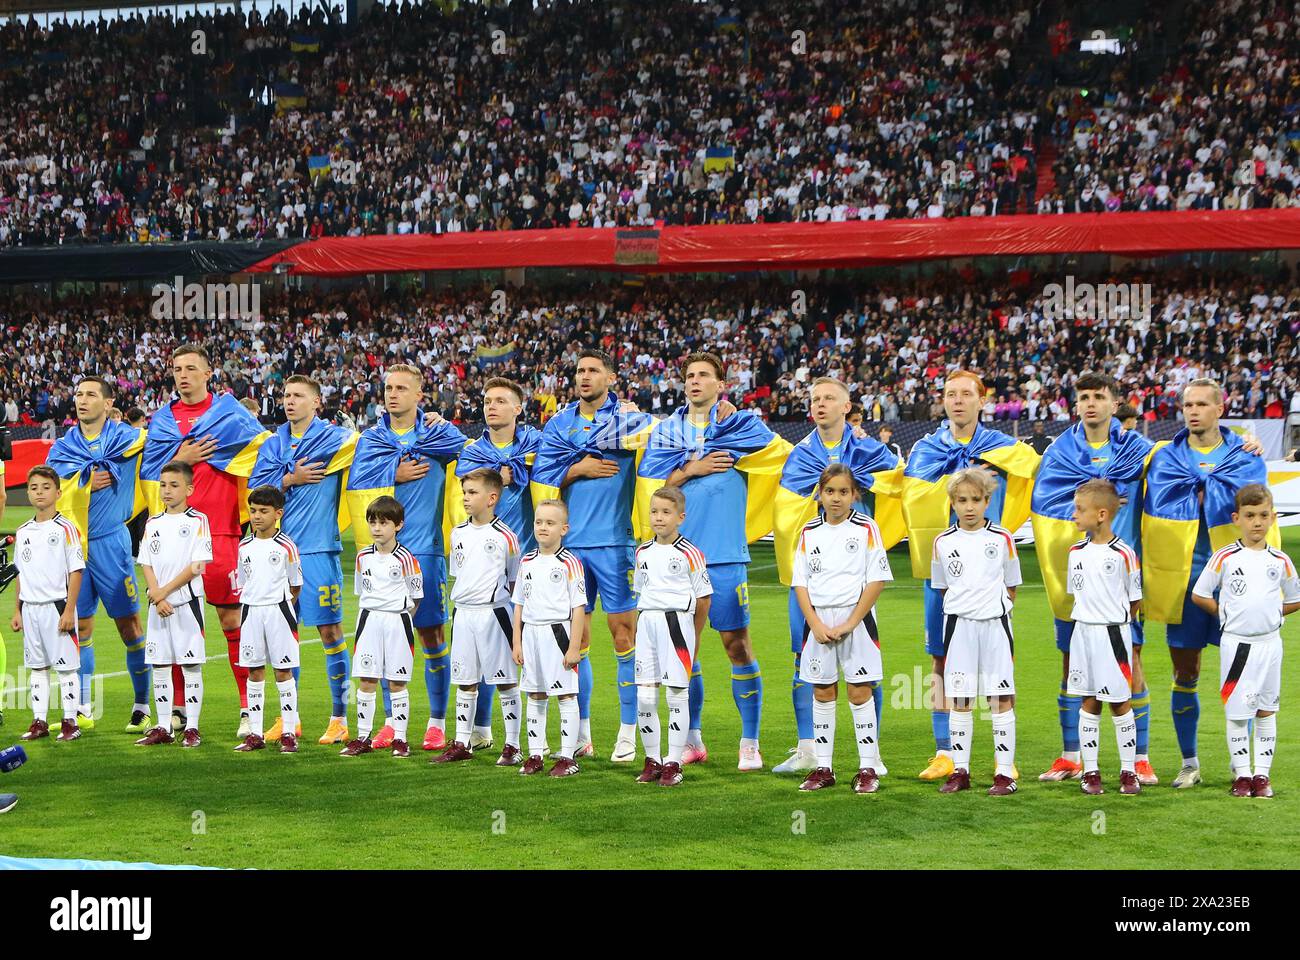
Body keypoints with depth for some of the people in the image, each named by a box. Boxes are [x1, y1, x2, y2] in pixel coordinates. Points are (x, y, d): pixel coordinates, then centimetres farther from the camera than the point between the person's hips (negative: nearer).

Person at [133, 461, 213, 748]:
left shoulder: (197, 521, -3)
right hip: (158, 605, 5)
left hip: (187, 603, -5)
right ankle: (162, 728, 13)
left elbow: (197, 566, -11)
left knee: (191, 666, -2)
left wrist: (165, 590, -13)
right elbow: (146, 565, 8)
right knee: (159, 666, 7)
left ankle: (192, 728, 1)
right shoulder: (153, 524, 11)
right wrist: (157, 598, -7)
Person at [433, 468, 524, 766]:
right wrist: (461, 599, 13)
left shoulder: (505, 536, -6)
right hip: (463, 613, 5)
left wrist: (496, 595, -4)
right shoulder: (458, 533, 9)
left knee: (505, 681, 0)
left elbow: (515, 580, 2)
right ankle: (461, 744, 17)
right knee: (464, 682, 10)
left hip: (493, 612, -5)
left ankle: (513, 746, 5)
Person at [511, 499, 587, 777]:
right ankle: (535, 755, 16)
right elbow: (519, 605, 14)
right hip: (531, 633, 5)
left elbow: (578, 608, -7)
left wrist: (574, 647, -11)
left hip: (559, 632, -5)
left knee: (566, 695, -1)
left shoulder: (569, 562, -6)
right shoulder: (527, 562, 9)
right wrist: (517, 643, 8)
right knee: (535, 696, 10)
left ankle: (568, 756, 3)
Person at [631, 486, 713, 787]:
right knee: (644, 696, 3)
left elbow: (703, 597, 1)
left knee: (677, 694, -3)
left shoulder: (689, 554, -5)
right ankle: (652, 760, 13)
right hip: (647, 622, 5)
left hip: (677, 620, -5)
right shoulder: (643, 553, 12)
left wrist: (693, 637, 7)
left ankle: (673, 762, 2)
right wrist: (640, 626, 15)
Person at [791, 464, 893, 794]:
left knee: (859, 692, -3)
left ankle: (868, 768, 2)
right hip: (818, 621, 3)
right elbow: (800, 582, 6)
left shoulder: (866, 529, -3)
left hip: (856, 619, -3)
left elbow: (877, 580, -7)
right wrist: (816, 624, -7)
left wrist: (849, 623, -12)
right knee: (822, 693, 7)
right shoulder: (809, 532, 7)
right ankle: (823, 768, 13)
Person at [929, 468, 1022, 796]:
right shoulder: (943, 543, 3)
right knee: (959, 699, 4)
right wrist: (961, 607, 8)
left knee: (1001, 697, -2)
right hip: (958, 623, 2)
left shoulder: (1002, 538, 0)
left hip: (995, 624, -1)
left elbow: (1011, 585, 9)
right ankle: (960, 771, 11)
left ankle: (1005, 772, 1)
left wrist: (997, 609, 3)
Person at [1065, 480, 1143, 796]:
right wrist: (1089, 616, 11)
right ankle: (1090, 771, 12)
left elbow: (1134, 601, -1)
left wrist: (1115, 619, 4)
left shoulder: (1123, 553, -9)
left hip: (1113, 633, -5)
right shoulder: (1077, 552, 6)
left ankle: (1128, 771, 10)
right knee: (1088, 703, 7)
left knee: (1120, 703, 1)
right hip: (1083, 631, 5)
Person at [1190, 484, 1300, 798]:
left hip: (1270, 642, 2)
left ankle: (1262, 774, 14)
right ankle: (1242, 775, 9)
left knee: (1267, 710, 7)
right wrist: (1228, 614, -2)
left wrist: (1269, 613, 4)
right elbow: (1199, 595, 1)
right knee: (1236, 711, 0)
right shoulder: (1224, 557, -4)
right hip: (1236, 643, -2)